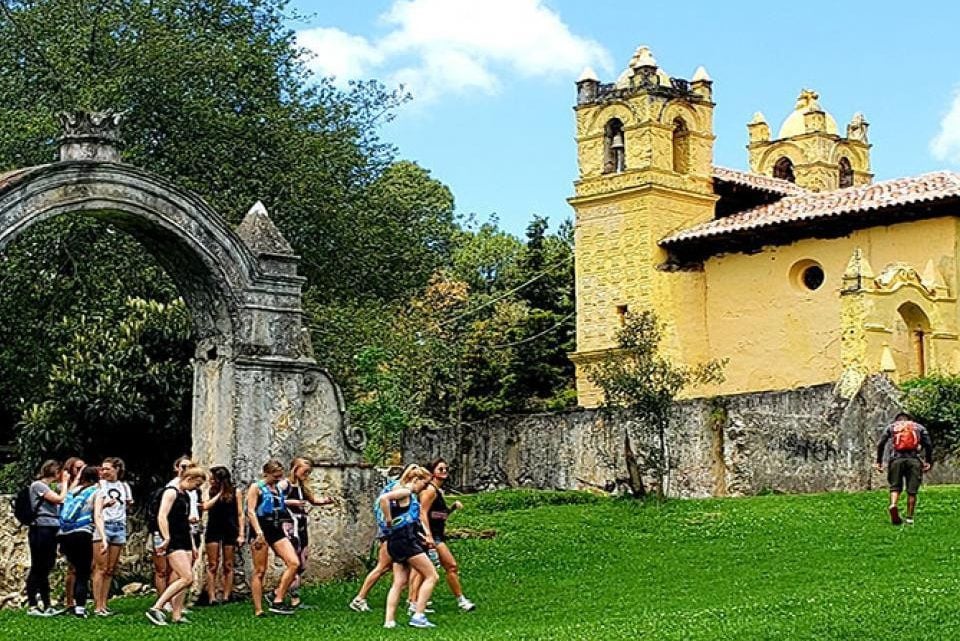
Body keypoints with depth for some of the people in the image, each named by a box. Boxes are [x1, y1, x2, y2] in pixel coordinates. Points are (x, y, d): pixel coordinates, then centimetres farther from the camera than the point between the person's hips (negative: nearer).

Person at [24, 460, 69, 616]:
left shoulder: (50, 487, 20)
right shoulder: (37, 485, -7)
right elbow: (60, 499, -14)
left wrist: (64, 483, 12)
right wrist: (64, 482, -1)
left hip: (51, 531, 9)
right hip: (41, 529, -9)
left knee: (45, 569, 10)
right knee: (37, 568, -5)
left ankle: (47, 606, 12)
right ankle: (32, 606, -3)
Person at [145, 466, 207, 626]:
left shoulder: (185, 496, 19)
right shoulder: (171, 492, -8)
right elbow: (162, 516, -19)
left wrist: (193, 546, 24)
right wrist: (166, 539, -25)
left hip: (185, 543, 9)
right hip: (174, 543, -9)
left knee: (181, 580, 6)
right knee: (187, 578, -17)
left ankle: (176, 615, 8)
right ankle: (156, 608, -17)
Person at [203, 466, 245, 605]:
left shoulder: (235, 491, 0)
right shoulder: (211, 491, 4)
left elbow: (240, 514, 1)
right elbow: (205, 506, -12)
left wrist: (241, 534, -4)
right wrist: (219, 494, -9)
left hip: (230, 531, -1)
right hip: (213, 530, 1)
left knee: (228, 566, 3)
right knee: (212, 565, -4)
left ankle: (226, 597, 5)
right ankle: (211, 597, -6)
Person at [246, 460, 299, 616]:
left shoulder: (280, 487, 15)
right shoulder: (256, 487, -4)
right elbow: (251, 511, -12)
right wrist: (259, 533, -20)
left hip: (277, 530, 6)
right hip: (262, 530, -6)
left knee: (294, 563, -7)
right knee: (260, 571, -3)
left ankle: (277, 600, -3)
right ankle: (258, 610, 0)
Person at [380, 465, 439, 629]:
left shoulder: (409, 495, 20)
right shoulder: (405, 491, -8)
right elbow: (384, 498, -26)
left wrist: (421, 537, 19)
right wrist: (389, 520, -18)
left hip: (396, 540, 10)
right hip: (405, 541, -10)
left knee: (399, 583, 8)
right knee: (432, 576, -4)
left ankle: (389, 621, 2)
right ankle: (418, 616, -7)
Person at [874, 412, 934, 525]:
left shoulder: (891, 426, 20)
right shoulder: (919, 427, 21)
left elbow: (880, 444, 8)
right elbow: (928, 444, 8)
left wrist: (879, 461, 9)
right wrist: (928, 461, 11)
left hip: (896, 459, 0)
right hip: (913, 459, 0)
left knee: (895, 486, 8)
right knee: (912, 490, 6)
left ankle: (893, 505, -20)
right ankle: (909, 518, 3)